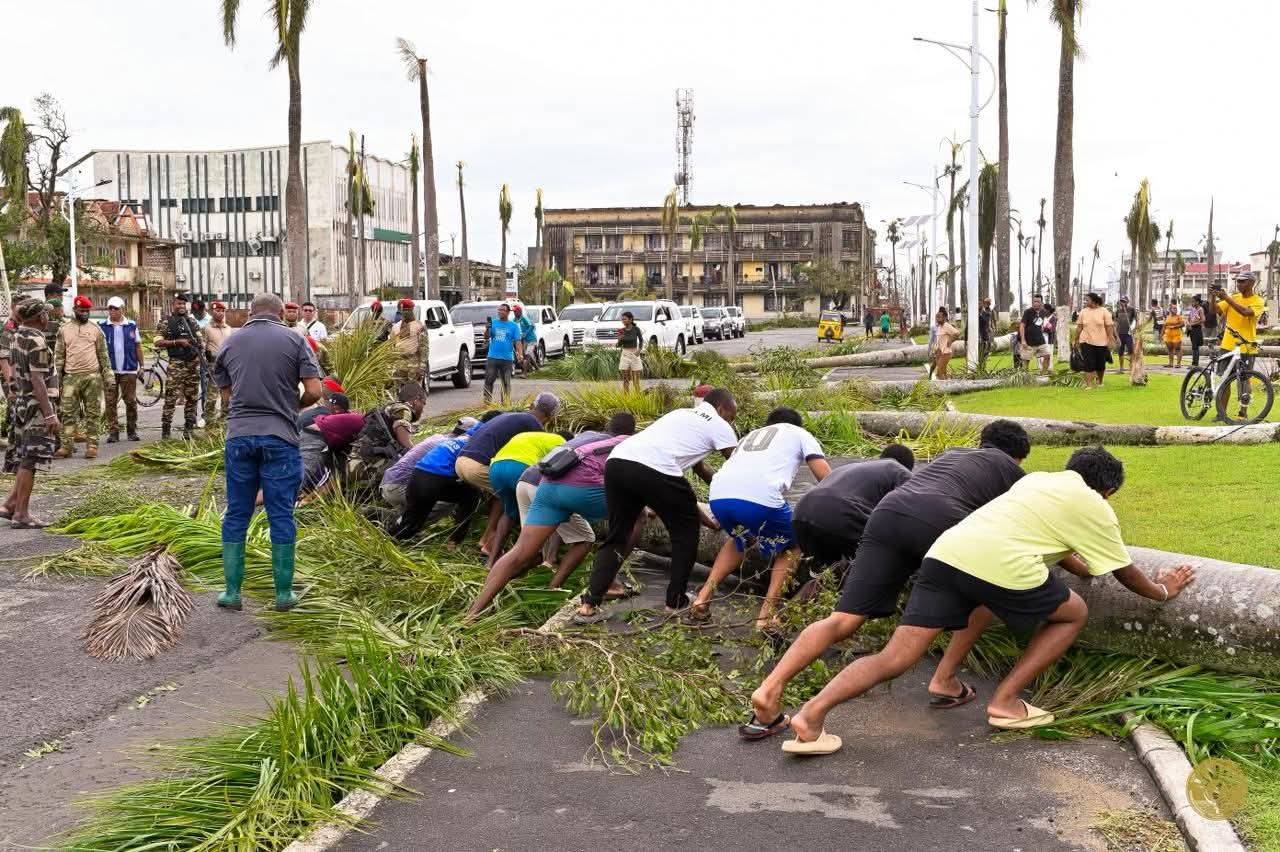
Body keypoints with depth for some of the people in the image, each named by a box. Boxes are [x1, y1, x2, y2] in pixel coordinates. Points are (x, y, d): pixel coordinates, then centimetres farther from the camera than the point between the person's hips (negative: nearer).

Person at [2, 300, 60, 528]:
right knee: (29, 460, -6)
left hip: (21, 403, 10)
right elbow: (37, 382, -22)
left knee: (24, 459, 17)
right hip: (36, 406, -10)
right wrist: (50, 415, -23)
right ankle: (21, 514, -3)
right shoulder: (37, 342, -18)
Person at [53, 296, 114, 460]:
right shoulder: (64, 329, 8)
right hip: (71, 377, 1)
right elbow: (58, 355, 9)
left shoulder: (95, 329, 7)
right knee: (68, 412, -1)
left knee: (93, 412, 1)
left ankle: (92, 446, 3)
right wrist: (57, 376, 3)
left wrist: (108, 375, 1)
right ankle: (67, 446, 1)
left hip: (93, 376, -1)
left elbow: (103, 354, 7)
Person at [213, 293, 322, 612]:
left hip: (239, 436, 2)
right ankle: (284, 593, 10)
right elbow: (314, 391, -6)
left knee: (236, 515, 11)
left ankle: (232, 591, 14)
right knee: (281, 516, 4)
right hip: (280, 437, -2)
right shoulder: (294, 340, 1)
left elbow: (226, 396, 12)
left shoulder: (230, 343, 10)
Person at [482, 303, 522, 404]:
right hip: (492, 358, 1)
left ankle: (505, 403, 11)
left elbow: (517, 341, 1)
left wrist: (520, 354, -14)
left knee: (506, 382, 5)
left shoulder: (513, 326, 6)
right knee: (489, 381, -3)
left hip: (507, 359, -1)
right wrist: (487, 329, -14)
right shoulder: (493, 323, 9)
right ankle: (487, 402, 0)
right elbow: (486, 337, 6)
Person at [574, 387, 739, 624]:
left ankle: (589, 606, 8)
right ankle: (676, 602, 21)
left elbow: (698, 466, 45)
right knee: (686, 531, 17)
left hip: (617, 461, 7)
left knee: (617, 536, 19)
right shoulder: (719, 425, 16)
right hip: (655, 471, -7)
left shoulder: (682, 413, 37)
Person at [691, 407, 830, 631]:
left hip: (718, 495, 5)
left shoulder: (751, 435, 40)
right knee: (791, 547, 24)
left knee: (741, 539, 36)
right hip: (761, 498, -5)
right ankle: (766, 616, 11)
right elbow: (826, 478, 15)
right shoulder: (800, 434, 27)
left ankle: (703, 599, 23)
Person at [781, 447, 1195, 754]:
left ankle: (812, 713, -18)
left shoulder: (1038, 479, 34)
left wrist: (1086, 569, 64)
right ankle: (1005, 702, 16)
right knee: (1073, 614, 22)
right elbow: (1125, 572, 31)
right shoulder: (1095, 507, 18)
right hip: (1001, 565, -5)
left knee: (894, 658, 2)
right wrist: (1161, 590, 50)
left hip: (945, 550, 6)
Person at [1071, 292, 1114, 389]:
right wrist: (1075, 339, 6)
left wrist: (1110, 341, -8)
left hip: (1101, 342, -1)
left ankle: (1099, 382, 33)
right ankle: (1088, 384, -8)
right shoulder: (1083, 312, 4)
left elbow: (1109, 327, -4)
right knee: (1088, 364, -9)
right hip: (1086, 341, 1)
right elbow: (1079, 327, 7)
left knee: (1100, 364, 10)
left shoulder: (1104, 311, -3)